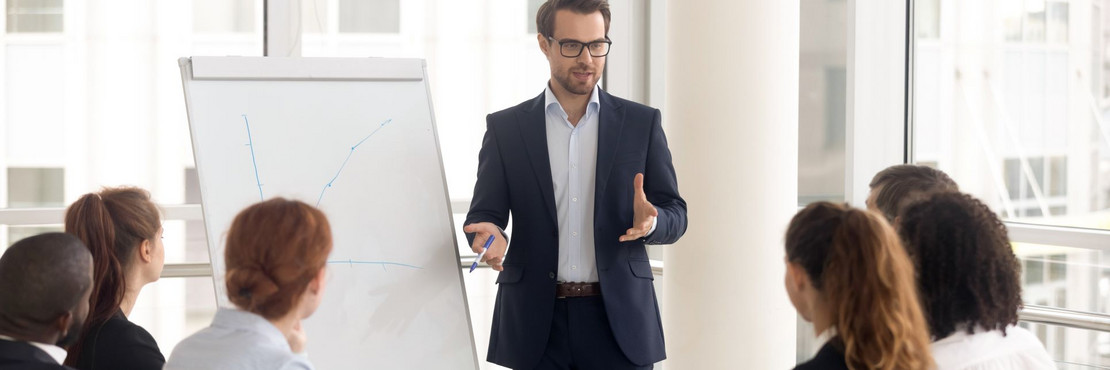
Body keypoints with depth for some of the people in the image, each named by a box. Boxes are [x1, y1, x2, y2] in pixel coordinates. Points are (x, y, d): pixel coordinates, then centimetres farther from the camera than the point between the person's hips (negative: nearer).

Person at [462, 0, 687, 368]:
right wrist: (489, 233, -20)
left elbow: (675, 214, 5)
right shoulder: (505, 128, 6)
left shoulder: (641, 123, 7)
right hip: (535, 323, 0)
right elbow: (483, 213, 4)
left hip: (618, 319, 0)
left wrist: (650, 221, -18)